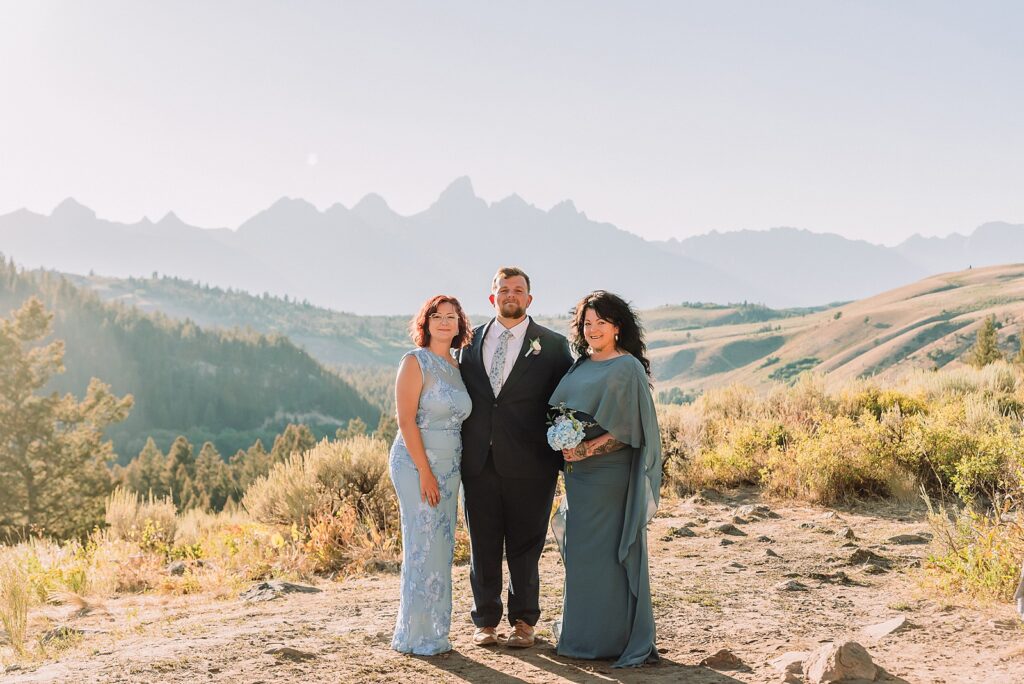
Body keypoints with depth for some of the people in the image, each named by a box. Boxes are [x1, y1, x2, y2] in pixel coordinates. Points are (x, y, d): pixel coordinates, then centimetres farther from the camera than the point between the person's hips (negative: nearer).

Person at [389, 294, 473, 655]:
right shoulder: (416, 362, -8)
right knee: (424, 547, -5)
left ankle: (435, 631, 19)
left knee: (442, 548, 9)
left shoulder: (456, 367, 12)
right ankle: (416, 635, 5)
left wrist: (450, 475, 10)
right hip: (416, 464, -7)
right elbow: (406, 420, -14)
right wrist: (425, 473, -17)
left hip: (448, 467, 7)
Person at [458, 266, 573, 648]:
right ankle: (486, 620, 22)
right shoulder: (471, 342, 11)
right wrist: (459, 452, 5)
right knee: (483, 545, 9)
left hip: (527, 464, -2)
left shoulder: (552, 345, 2)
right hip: (478, 462, 3)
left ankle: (523, 620, 22)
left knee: (525, 545, 7)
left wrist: (559, 454, -6)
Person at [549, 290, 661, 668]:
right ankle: (583, 634, 23)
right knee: (581, 551, 12)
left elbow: (628, 427, -14)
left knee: (607, 551, -2)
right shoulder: (581, 365, 14)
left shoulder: (627, 367, -9)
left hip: (610, 472, -8)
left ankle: (616, 638, 9)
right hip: (578, 472, 8)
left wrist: (587, 449, -19)